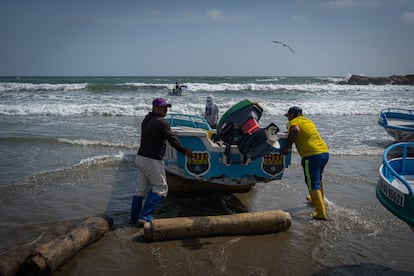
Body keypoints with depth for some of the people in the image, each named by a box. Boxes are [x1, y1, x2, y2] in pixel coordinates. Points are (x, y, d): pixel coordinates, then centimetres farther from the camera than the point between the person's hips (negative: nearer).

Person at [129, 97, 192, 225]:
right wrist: (184, 150, 1)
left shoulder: (146, 120, 15)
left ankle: (134, 219, 17)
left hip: (140, 158, 9)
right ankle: (145, 216, -6)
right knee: (160, 188, 1)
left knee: (141, 190, 13)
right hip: (152, 160, -9)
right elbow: (172, 139, -13)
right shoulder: (161, 122, -13)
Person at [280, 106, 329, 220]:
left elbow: (295, 130, -25)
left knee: (313, 184, -3)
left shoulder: (293, 122, -2)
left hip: (312, 156, -8)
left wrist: (287, 147, -19)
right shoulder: (308, 121, 22)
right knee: (318, 178, 28)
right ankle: (318, 200, 47)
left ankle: (321, 212, -6)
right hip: (325, 152, 8)